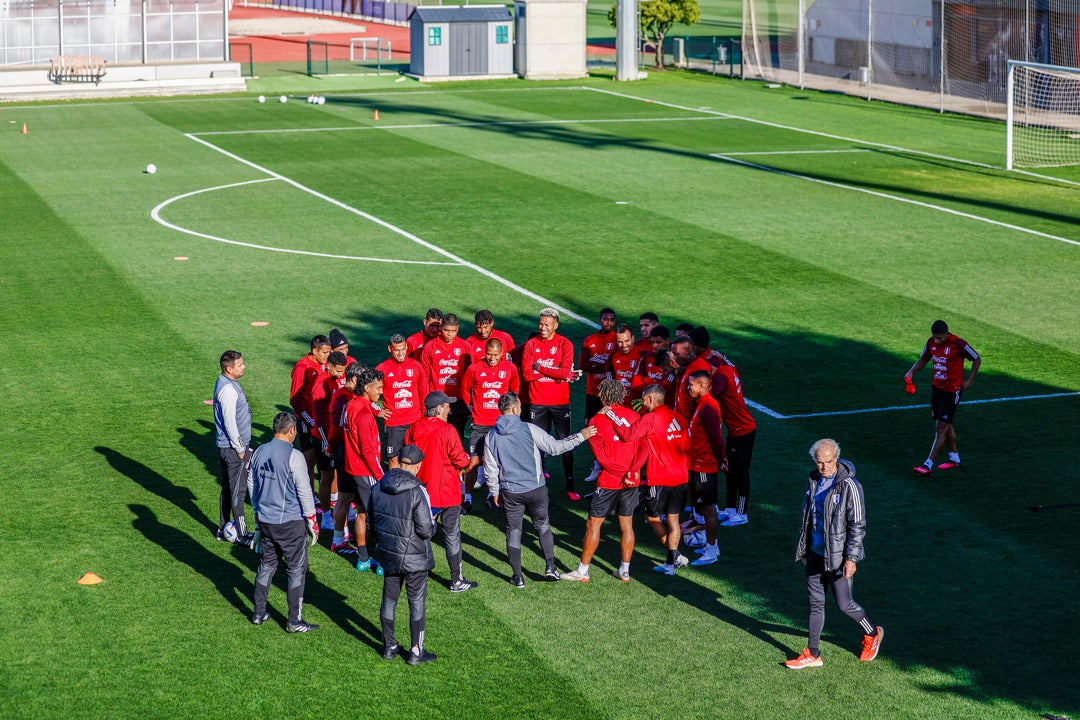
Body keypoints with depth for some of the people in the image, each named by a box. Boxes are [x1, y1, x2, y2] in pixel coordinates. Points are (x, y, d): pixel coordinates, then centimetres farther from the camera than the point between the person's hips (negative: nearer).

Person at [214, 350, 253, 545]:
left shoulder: (225, 383, 10)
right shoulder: (227, 389, -22)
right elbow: (229, 422, -22)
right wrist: (240, 448, -15)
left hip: (226, 447, 10)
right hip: (233, 448, -10)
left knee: (227, 489, 17)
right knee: (237, 491, -1)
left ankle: (224, 529, 26)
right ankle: (241, 535, 6)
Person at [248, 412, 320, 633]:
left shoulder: (259, 452, 2)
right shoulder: (293, 456, -17)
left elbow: (251, 485, 13)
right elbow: (304, 491, -14)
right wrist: (312, 521, -4)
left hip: (265, 521, 6)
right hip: (291, 524, -6)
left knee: (266, 566, 20)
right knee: (297, 570, 5)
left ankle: (259, 613, 26)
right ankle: (294, 621, 8)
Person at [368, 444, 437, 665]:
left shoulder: (377, 489, -5)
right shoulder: (417, 492, -23)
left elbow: (372, 520, 6)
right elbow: (426, 530, -21)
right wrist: (433, 524, 1)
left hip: (388, 554, 5)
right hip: (415, 558, -5)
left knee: (389, 600, 18)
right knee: (417, 603, 8)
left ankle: (389, 646, 28)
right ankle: (416, 651, 15)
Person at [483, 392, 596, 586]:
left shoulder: (491, 437, -4)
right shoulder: (529, 430, -13)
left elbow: (490, 470, 1)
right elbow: (555, 447, -8)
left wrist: (495, 493, 14)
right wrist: (581, 436, 1)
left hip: (511, 492, 1)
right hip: (536, 489, -1)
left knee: (513, 531, 11)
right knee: (543, 526, 18)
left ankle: (517, 577, 14)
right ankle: (550, 567, 10)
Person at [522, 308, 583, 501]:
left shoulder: (565, 344, -4)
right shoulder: (531, 345, 1)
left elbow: (566, 371, -17)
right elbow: (526, 374, -9)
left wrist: (540, 368, -13)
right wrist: (557, 373, -13)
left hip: (560, 402, -1)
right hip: (537, 403, 1)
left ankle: (570, 486, 10)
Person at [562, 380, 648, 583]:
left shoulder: (597, 420, -8)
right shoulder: (634, 416, 4)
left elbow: (600, 455, -16)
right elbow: (644, 448, -5)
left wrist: (622, 472, -13)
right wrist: (633, 470, -15)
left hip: (609, 482, -4)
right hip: (631, 482, 4)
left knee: (593, 524, 5)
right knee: (627, 524, 13)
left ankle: (583, 571, 9)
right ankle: (625, 571, 19)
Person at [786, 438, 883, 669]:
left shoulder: (849, 486, -18)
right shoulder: (813, 482, 4)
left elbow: (857, 526, -16)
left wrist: (851, 559, -19)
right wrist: (803, 548, 19)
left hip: (837, 557, -6)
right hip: (815, 555, 6)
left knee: (844, 605, 3)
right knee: (815, 603, 12)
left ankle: (872, 634, 30)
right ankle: (812, 655, 20)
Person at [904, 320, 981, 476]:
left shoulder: (958, 344, -19)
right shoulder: (931, 342, -2)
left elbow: (977, 359, -7)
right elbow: (923, 360, 14)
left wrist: (969, 380, -9)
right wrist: (911, 372, -4)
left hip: (952, 391, -7)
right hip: (936, 387, 7)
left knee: (941, 428, -7)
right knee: (945, 425, 17)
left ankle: (928, 465, -9)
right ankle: (954, 458, 32)